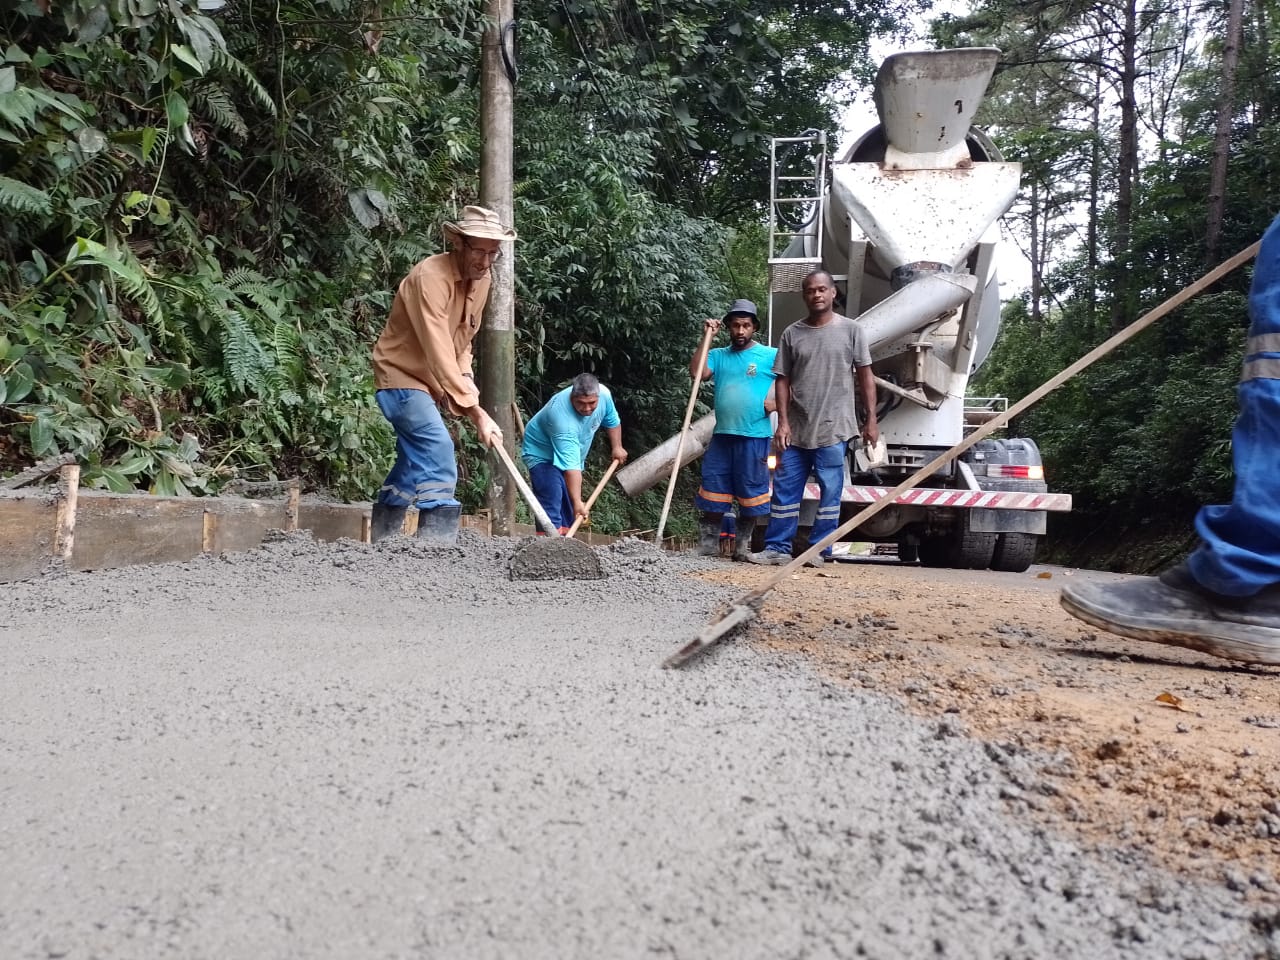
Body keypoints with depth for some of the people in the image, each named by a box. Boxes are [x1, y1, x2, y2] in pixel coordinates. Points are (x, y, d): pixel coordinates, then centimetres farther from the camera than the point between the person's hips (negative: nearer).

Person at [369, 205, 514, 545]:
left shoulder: (482, 280, 0)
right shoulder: (431, 276, -27)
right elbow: (439, 353, -34)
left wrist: (465, 381, -6)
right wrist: (477, 413, -38)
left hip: (431, 382, 9)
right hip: (401, 374, -9)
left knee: (415, 461, 14)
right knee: (437, 447, -26)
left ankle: (380, 542, 27)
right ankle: (438, 541, -28)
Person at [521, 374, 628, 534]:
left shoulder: (604, 394, -22)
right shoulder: (563, 418, -41)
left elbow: (612, 421, 3)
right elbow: (571, 466, -43)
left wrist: (617, 447, 9)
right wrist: (577, 501, -43)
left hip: (573, 453, 7)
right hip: (542, 454, -7)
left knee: (569, 511, 8)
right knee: (552, 498, -27)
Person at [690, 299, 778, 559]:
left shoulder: (770, 355, 2)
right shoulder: (718, 355, 11)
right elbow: (696, 372, -5)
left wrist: (777, 399, -12)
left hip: (754, 437, -3)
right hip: (722, 435, 3)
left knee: (750, 493, 3)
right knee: (713, 491, 5)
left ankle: (742, 546, 15)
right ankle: (707, 546, 12)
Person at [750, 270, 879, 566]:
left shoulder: (850, 330, 1)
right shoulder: (792, 334, 6)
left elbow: (865, 376, 3)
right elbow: (783, 380, 7)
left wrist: (871, 420, -1)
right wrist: (783, 422, -1)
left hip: (834, 429, -2)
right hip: (796, 429, 2)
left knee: (830, 491, 2)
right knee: (784, 489, 4)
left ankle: (819, 549, 12)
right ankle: (778, 548, 12)